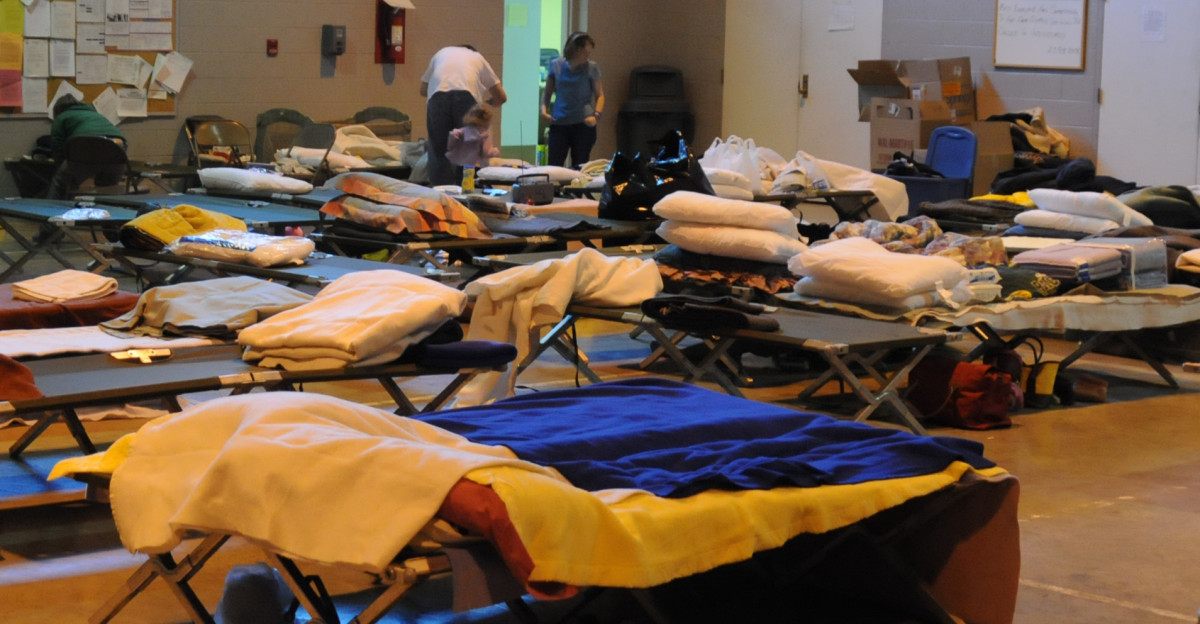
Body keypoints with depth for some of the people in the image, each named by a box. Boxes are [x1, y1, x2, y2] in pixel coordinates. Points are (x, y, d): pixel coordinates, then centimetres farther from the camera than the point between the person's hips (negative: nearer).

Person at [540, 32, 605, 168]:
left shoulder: (591, 67, 2)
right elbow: (547, 92, 15)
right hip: (559, 123, 1)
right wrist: (544, 109, -2)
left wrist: (596, 115, -12)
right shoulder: (556, 65, 4)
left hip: (583, 124, -1)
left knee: (579, 167, 0)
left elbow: (599, 95, 6)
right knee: (553, 165, -3)